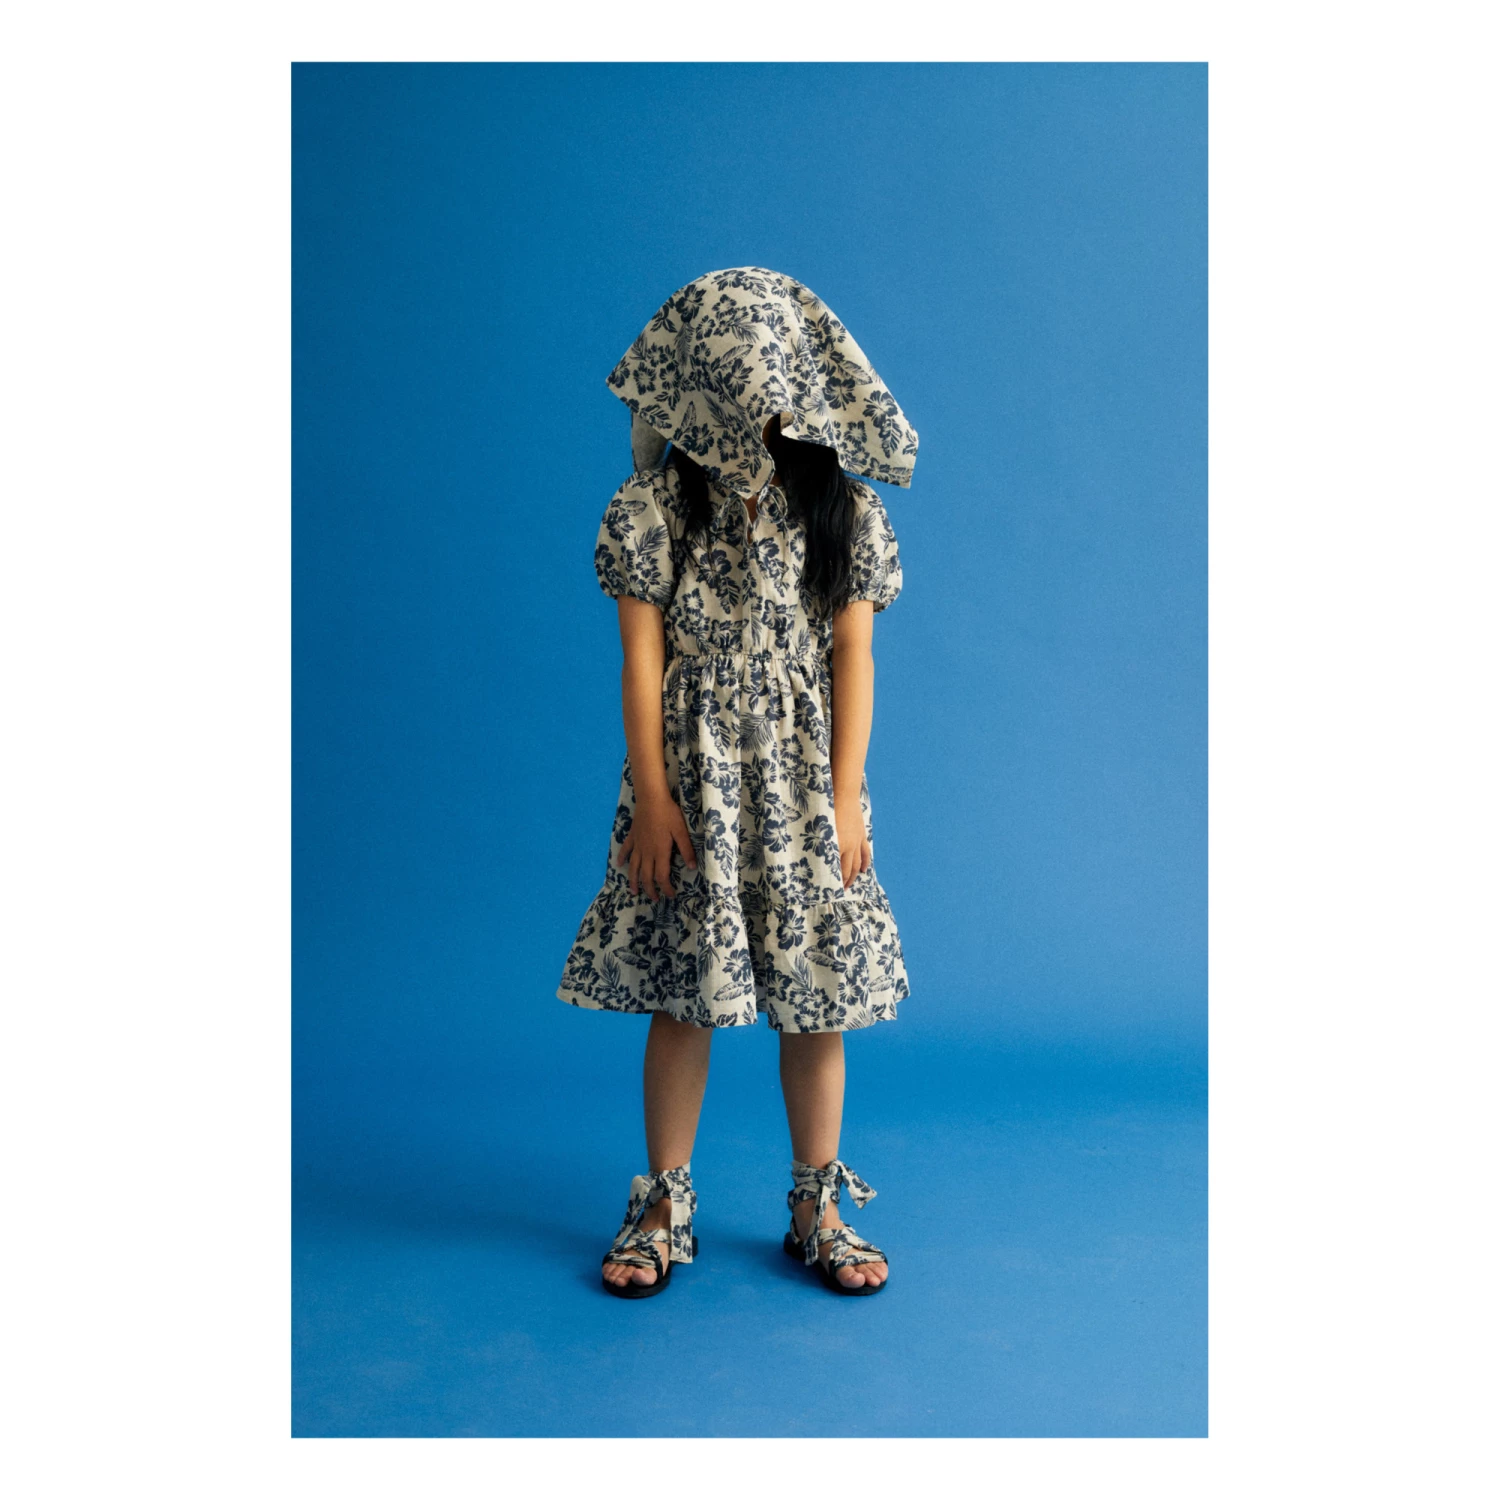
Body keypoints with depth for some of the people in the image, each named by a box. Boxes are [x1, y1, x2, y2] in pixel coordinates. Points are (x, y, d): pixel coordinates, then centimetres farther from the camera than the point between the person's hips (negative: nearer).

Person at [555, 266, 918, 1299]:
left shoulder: (844, 509, 1)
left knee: (818, 998, 6)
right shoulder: (653, 508, -3)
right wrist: (650, 794, -8)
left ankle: (817, 1208, 24)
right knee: (681, 993, 5)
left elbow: (853, 657, 0)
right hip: (693, 780, -1)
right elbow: (642, 657, -3)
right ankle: (665, 1205, 23)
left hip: (806, 778, 1)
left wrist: (846, 796, -5)